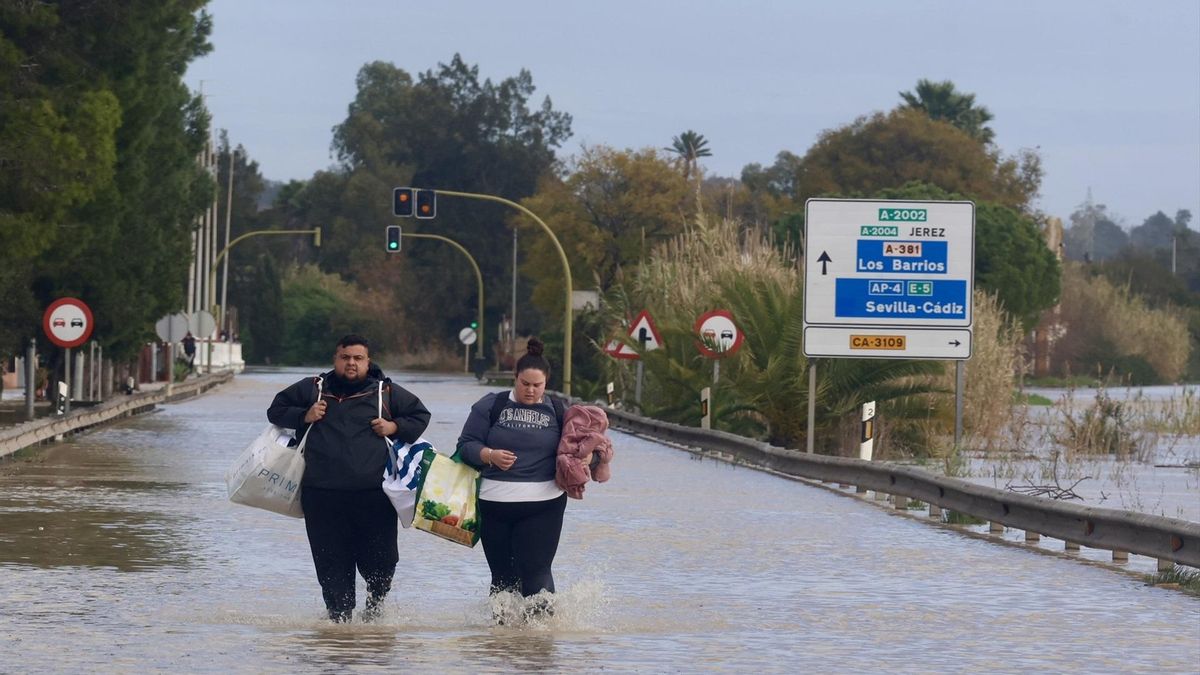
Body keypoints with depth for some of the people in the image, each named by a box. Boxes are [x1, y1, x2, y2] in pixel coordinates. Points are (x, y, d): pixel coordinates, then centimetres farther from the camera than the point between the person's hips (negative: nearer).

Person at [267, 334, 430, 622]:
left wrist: (396, 428, 1)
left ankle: (375, 604, 28)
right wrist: (303, 416, 2)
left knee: (380, 562, 0)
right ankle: (339, 616, 10)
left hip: (374, 496, -1)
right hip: (323, 497, 1)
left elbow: (420, 415, 20)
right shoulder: (312, 389, 12)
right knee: (331, 566, 0)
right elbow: (276, 410, 21)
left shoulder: (387, 392, 9)